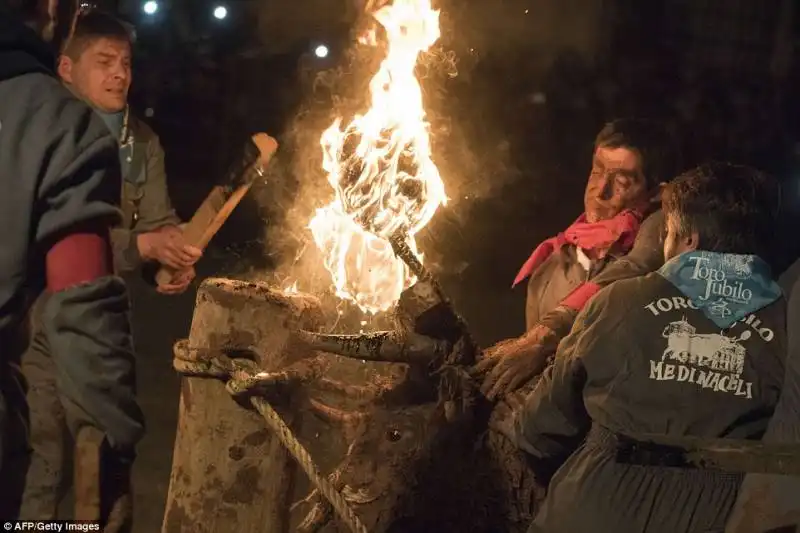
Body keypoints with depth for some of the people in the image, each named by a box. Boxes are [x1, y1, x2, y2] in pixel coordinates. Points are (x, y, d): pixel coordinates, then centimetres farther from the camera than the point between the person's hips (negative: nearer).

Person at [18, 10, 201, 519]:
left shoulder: (143, 142, 6)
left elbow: (159, 222, 5)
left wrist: (175, 263, -18)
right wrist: (141, 246, -29)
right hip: (40, 329, -5)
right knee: (44, 465, -1)